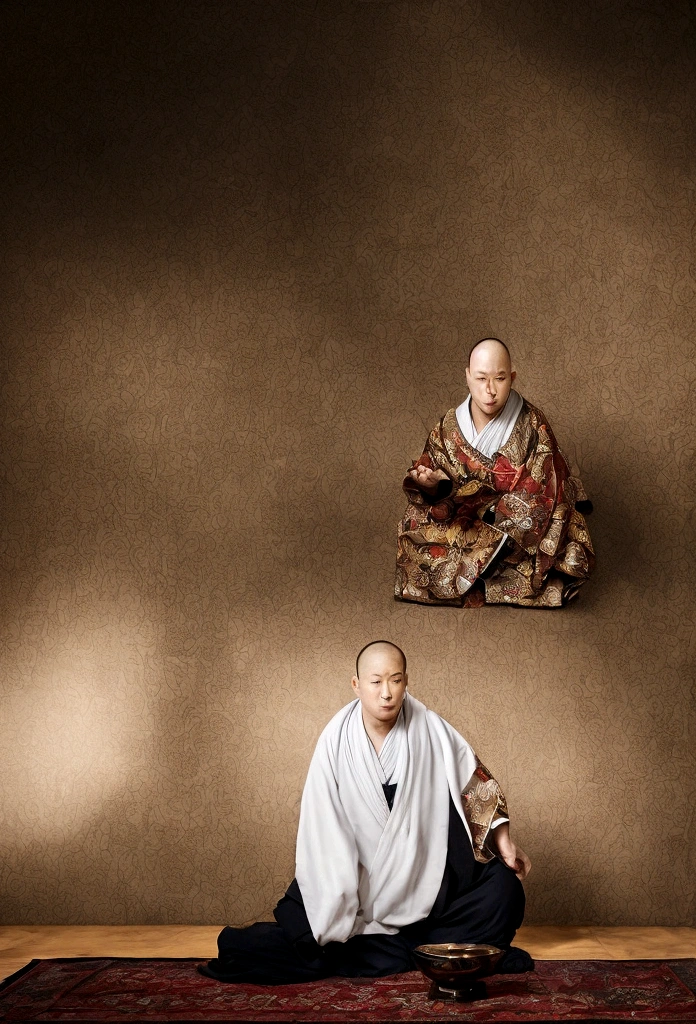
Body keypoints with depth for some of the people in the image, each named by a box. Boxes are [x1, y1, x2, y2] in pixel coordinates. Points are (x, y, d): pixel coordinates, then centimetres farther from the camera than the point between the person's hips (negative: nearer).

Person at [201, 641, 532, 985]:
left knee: (502, 888, -20)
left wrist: (501, 838, 0)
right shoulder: (337, 741, -10)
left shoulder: (430, 732, -9)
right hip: (361, 876, -1)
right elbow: (320, 827, -8)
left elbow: (477, 779, 5)